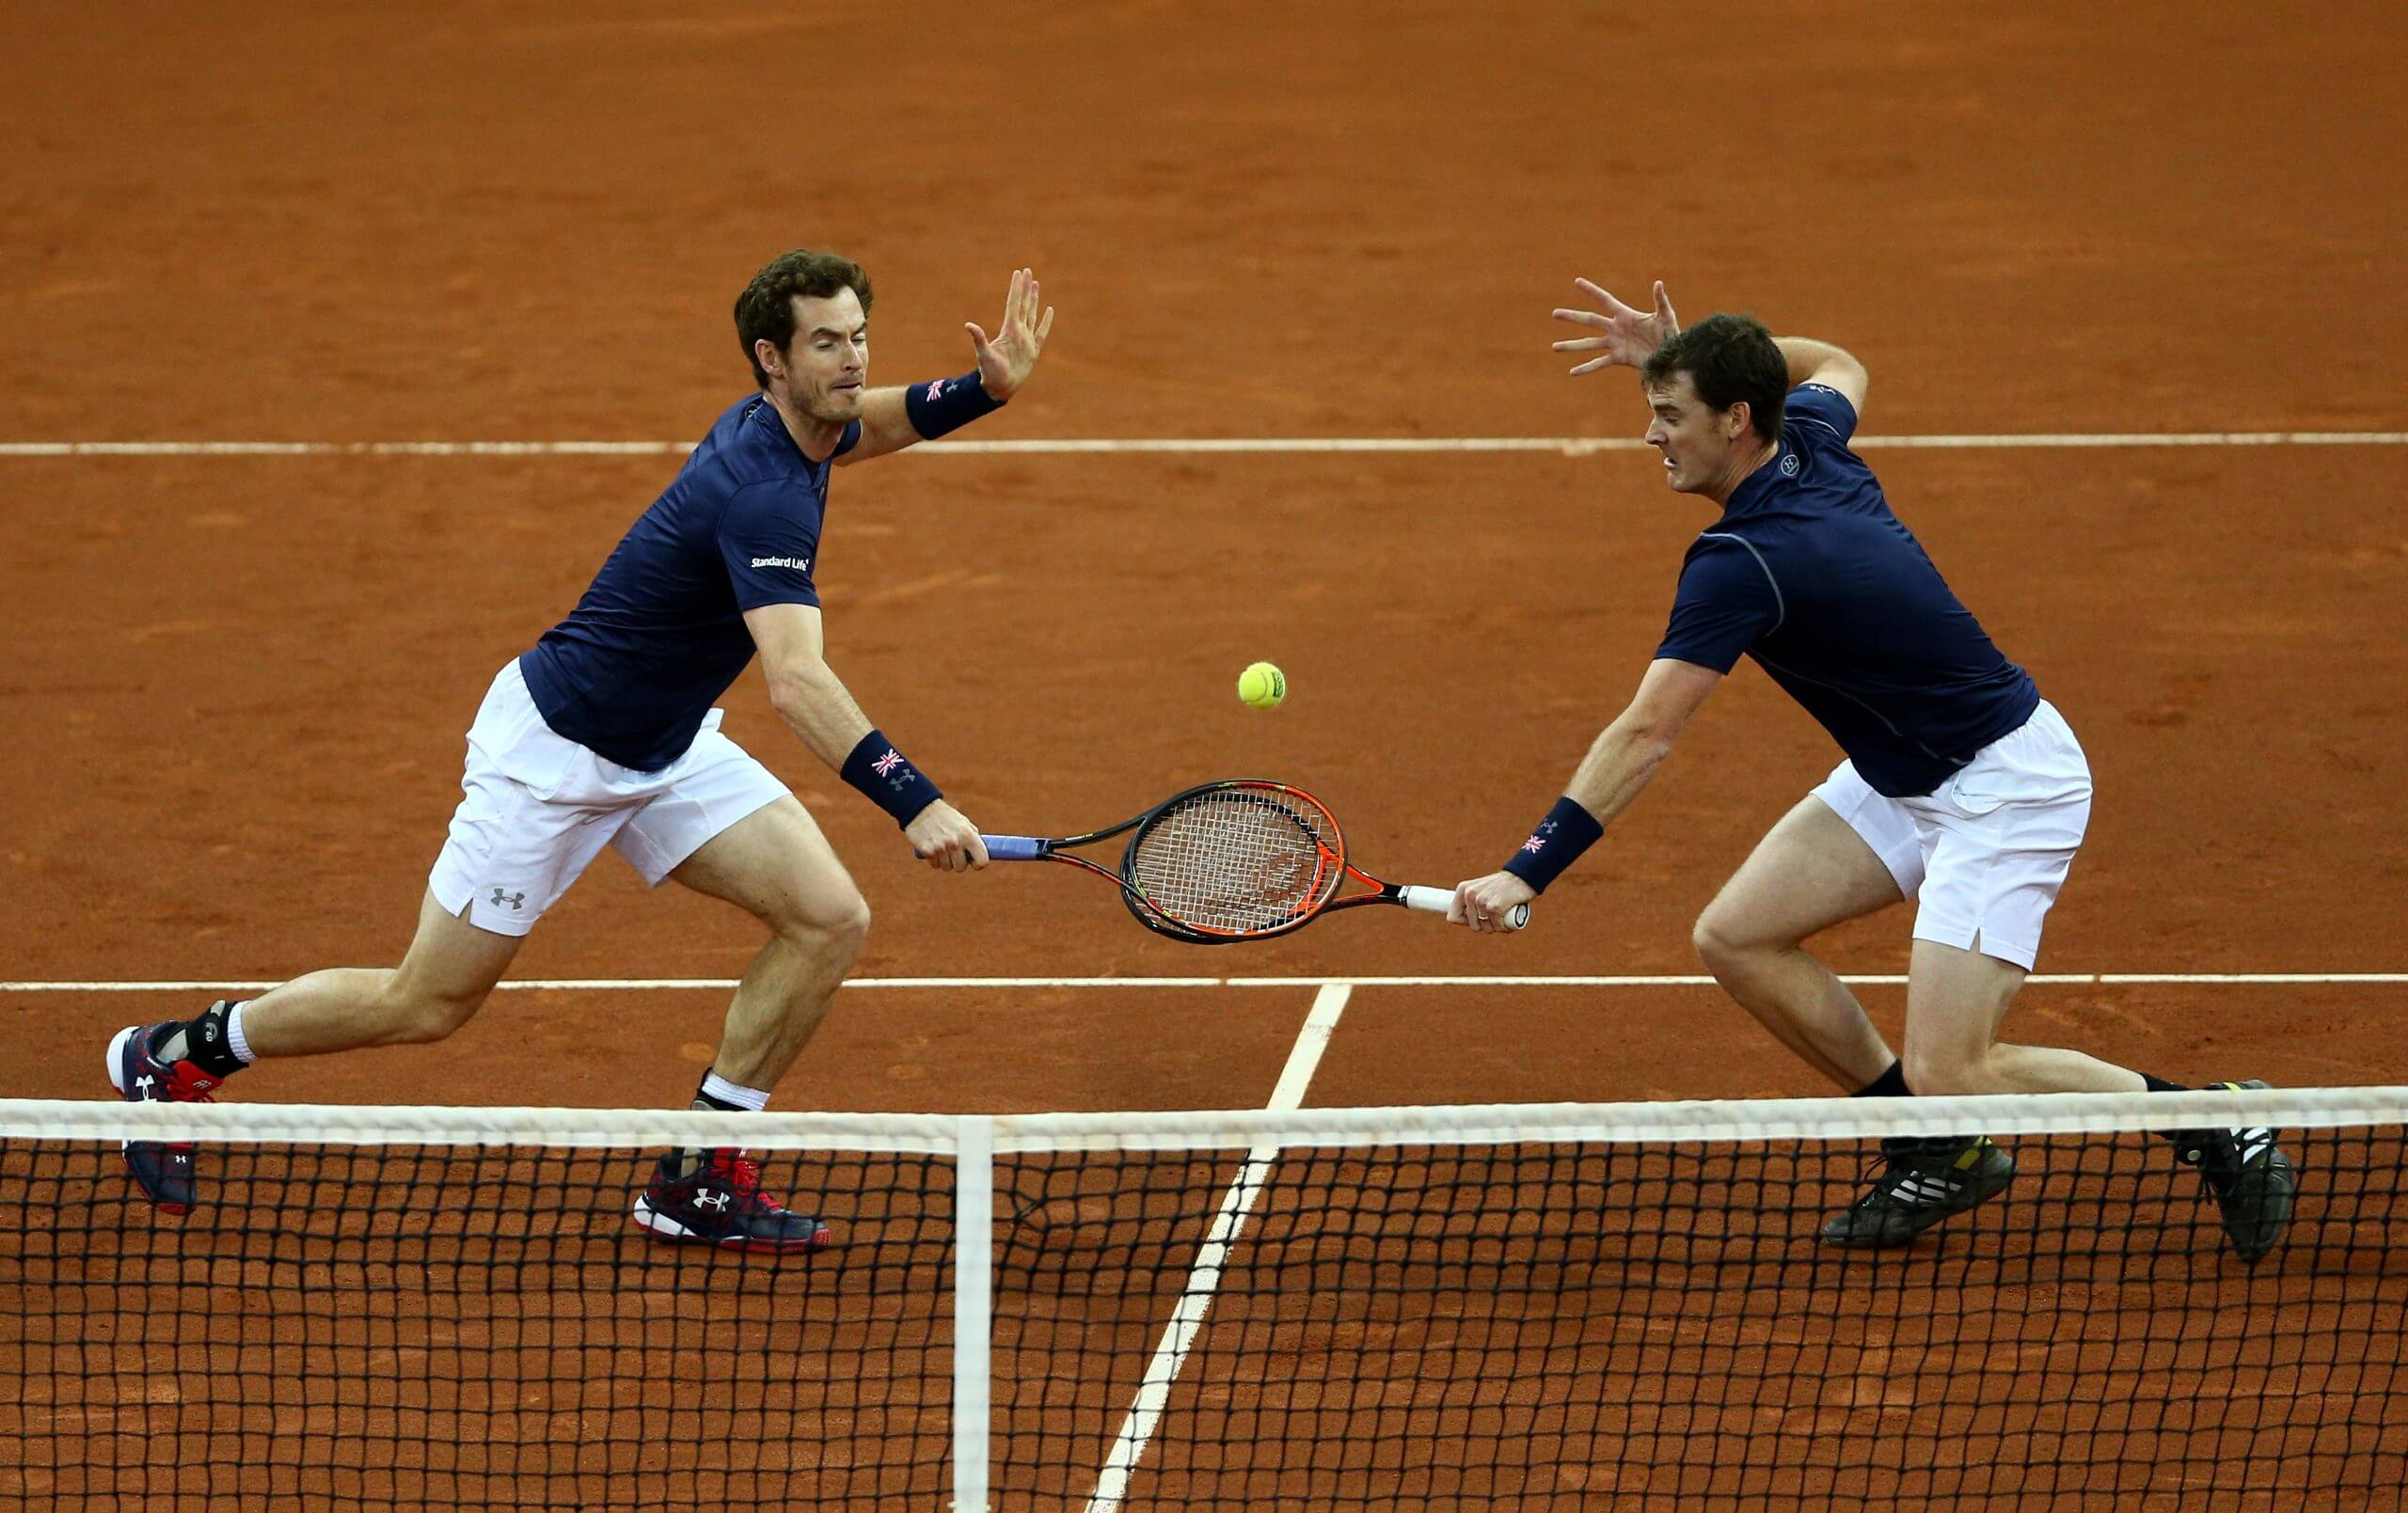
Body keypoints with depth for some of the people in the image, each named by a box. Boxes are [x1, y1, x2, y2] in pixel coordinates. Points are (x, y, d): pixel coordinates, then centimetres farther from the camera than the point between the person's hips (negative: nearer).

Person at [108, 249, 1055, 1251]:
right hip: (556, 748, -9)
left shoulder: (790, 425, -4)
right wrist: (914, 804, -55)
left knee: (829, 920, -7)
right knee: (425, 1005, 3)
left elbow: (864, 425, 24)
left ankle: (698, 1180, 2)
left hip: (666, 748, 9)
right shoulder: (761, 494, -32)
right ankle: (177, 1055, 25)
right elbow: (798, 686, -45)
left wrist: (984, 390, 6)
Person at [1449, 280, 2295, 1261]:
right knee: (1736, 938, 1)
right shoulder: (1809, 438, -2)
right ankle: (1938, 1154, 13)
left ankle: (2215, 1123, 0)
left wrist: (1528, 874, -30)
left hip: (2006, 787, -10)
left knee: (1950, 1075, -18)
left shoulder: (1743, 562, -26)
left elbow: (1644, 737, -30)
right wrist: (1678, 354, 15)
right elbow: (1838, 365, 25)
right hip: (1903, 778, 10)